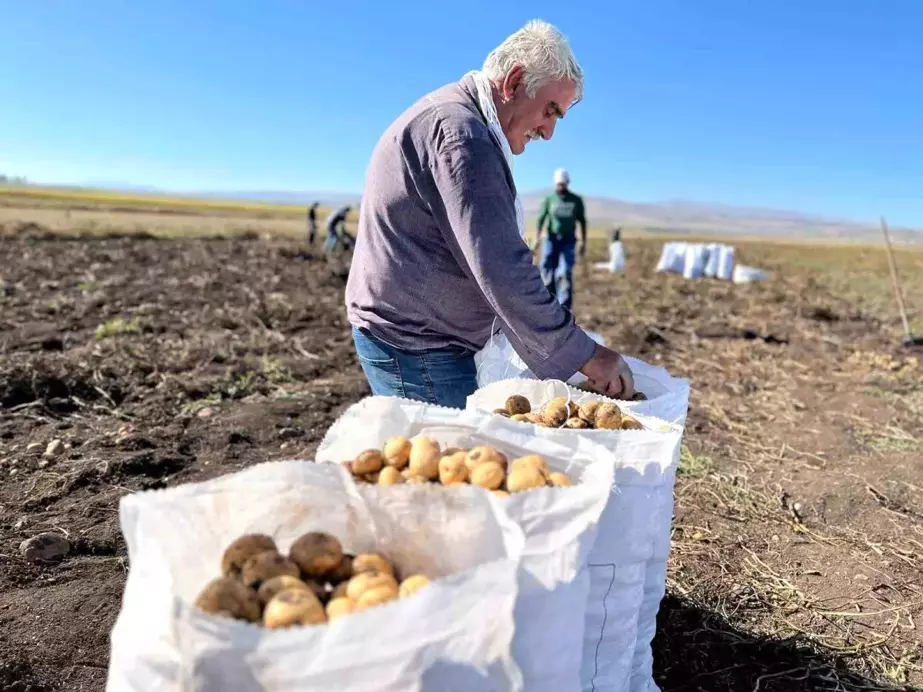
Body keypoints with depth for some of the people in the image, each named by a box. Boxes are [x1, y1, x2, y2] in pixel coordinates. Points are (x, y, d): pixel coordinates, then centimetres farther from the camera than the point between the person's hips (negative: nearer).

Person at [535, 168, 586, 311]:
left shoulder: (576, 200, 4)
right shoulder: (549, 199, 3)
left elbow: (582, 221, 8)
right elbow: (541, 219, -3)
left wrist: (583, 242, 3)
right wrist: (537, 238, -17)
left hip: (568, 241, -1)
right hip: (551, 240, 1)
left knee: (565, 274, -13)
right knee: (548, 273, -2)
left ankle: (564, 309, -13)